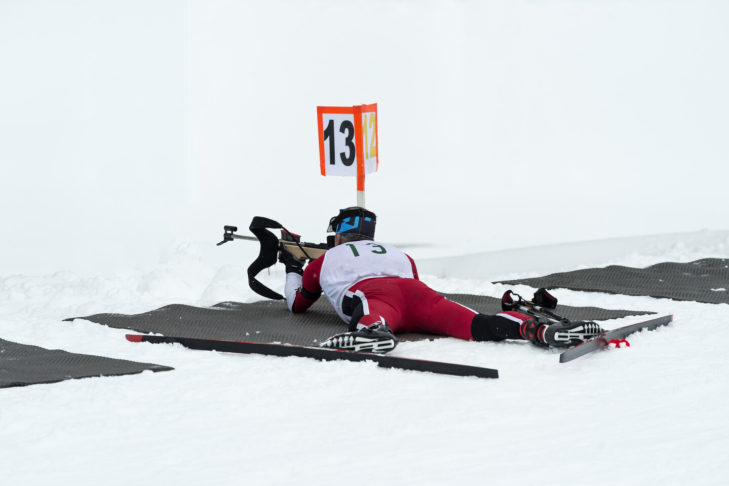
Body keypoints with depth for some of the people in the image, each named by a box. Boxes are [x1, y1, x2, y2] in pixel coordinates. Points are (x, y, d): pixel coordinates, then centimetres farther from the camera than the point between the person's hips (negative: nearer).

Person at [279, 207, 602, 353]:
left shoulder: (326, 260, 36)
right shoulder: (400, 255, 44)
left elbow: (296, 303, 45)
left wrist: (292, 271, 66)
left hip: (369, 294, -2)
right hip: (416, 291, 2)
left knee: (372, 317, -37)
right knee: (477, 325, -19)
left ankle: (375, 332, -74)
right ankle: (539, 329, -45)